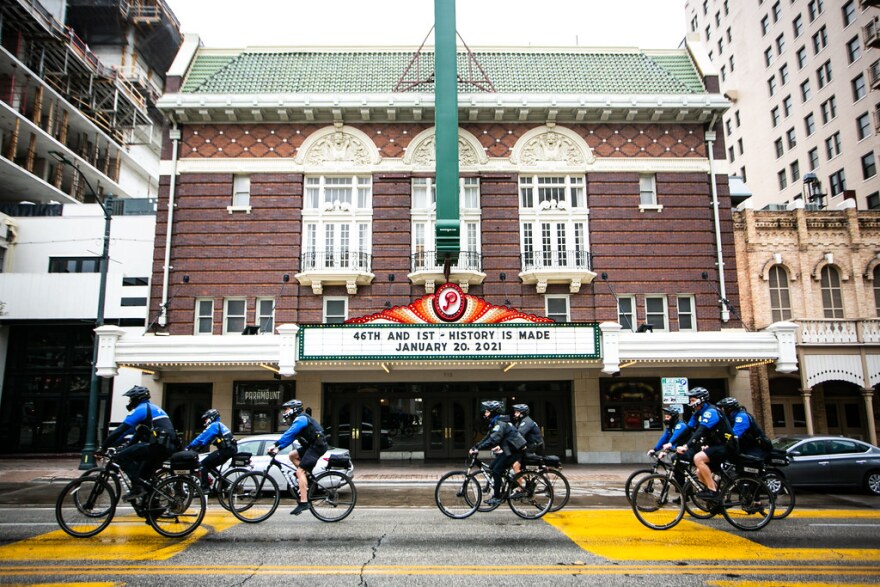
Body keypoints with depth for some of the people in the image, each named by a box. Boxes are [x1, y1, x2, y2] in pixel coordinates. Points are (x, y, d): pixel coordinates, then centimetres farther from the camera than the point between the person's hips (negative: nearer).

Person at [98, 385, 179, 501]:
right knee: (143, 474, 25)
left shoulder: (140, 409, 1)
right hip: (169, 446, 9)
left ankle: (137, 487, -9)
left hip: (158, 445, -9)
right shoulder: (153, 408, 29)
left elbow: (121, 430, -4)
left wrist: (104, 447, 3)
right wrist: (126, 448, 34)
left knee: (122, 457, -3)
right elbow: (139, 432, 33)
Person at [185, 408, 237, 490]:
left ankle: (205, 487, -8)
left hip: (225, 449, -10)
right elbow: (205, 440, 27)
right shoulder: (219, 425, 27)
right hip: (232, 449, 10)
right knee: (210, 465, 23)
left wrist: (189, 447, -5)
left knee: (204, 464, -2)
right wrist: (195, 447, 23)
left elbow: (201, 438, -9)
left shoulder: (213, 426, -2)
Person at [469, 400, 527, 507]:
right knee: (493, 466, 8)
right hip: (508, 449, 10)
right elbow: (488, 438, 13)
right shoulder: (495, 422, 11)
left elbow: (493, 440, -32)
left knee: (496, 471, -10)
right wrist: (475, 446, 4)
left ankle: (497, 497, -1)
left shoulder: (500, 423, -20)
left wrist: (478, 448, -32)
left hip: (514, 450, -10)